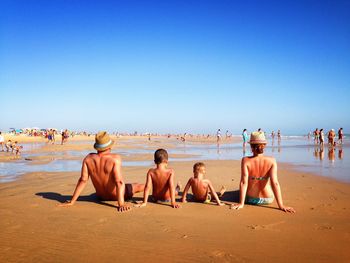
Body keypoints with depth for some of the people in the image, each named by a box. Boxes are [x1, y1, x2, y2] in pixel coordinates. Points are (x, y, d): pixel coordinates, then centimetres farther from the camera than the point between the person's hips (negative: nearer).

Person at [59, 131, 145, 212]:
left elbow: (83, 180, -16)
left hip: (101, 196, 5)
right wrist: (121, 204, -35)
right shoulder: (115, 158, -29)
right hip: (116, 195, -4)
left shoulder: (88, 158, -17)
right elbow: (119, 182, -34)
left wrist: (72, 201, -10)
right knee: (140, 186, 20)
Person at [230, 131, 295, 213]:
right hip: (268, 199, 1)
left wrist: (241, 203, -17)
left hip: (250, 199, -1)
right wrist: (281, 205, -18)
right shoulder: (271, 161, -18)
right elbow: (275, 183, -22)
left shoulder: (245, 160, -21)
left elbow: (244, 182, -22)